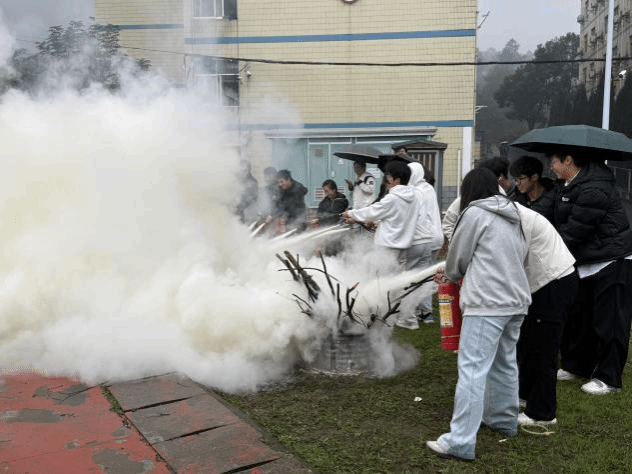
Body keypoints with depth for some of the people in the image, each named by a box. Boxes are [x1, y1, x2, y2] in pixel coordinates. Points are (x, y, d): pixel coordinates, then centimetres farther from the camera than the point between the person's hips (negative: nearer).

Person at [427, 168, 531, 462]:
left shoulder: (475, 213, -6)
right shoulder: (511, 217, 16)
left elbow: (457, 256, 1)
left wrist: (450, 275, 22)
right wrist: (462, 273, 22)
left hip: (488, 303, -9)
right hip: (516, 300, 9)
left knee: (472, 369, -9)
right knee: (505, 362, 21)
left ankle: (460, 442, -9)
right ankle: (504, 420, 35)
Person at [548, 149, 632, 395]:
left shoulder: (593, 190, -23)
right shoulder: (567, 187, 9)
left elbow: (574, 232, -23)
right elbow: (562, 225, 14)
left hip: (612, 263, -10)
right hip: (585, 262, 10)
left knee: (608, 321, -1)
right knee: (577, 316, 16)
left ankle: (608, 378, 10)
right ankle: (575, 366, 30)